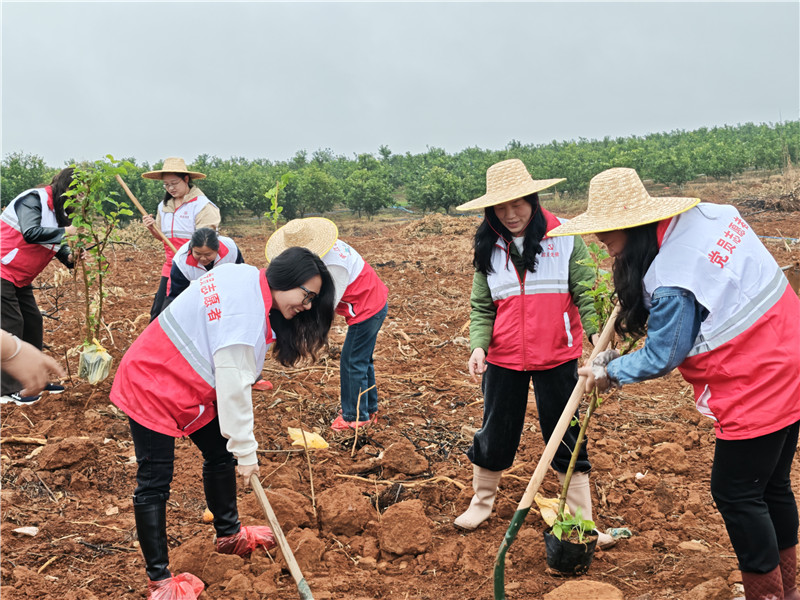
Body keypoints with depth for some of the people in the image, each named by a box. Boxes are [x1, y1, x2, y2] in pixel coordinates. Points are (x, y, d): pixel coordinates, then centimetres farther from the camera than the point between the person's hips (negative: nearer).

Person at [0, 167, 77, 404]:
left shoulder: (55, 210, 9)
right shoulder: (33, 199, -18)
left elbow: (56, 244, 10)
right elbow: (30, 233, -33)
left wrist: (69, 256, -11)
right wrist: (65, 231, -30)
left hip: (20, 278, 10)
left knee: (33, 322, 11)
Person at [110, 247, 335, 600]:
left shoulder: (246, 280, 0)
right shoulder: (246, 311, -29)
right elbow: (234, 387, -27)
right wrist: (246, 450, -18)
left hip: (190, 384, 10)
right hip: (152, 386, -10)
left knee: (221, 454, 17)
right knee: (155, 482, -3)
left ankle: (228, 534, 36)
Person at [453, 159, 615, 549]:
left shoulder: (565, 237, -5)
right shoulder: (488, 247, 3)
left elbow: (586, 293, -7)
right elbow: (482, 307, 4)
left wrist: (596, 331, -23)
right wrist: (478, 345, -12)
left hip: (556, 357, -2)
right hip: (503, 359, 2)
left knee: (567, 439, 7)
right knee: (495, 435, 12)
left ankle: (582, 521, 18)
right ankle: (481, 502, 35)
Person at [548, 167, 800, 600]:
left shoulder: (672, 282, -25)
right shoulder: (714, 215, 1)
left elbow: (660, 357, -14)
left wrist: (607, 372, 3)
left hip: (756, 387, -10)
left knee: (735, 493, 5)